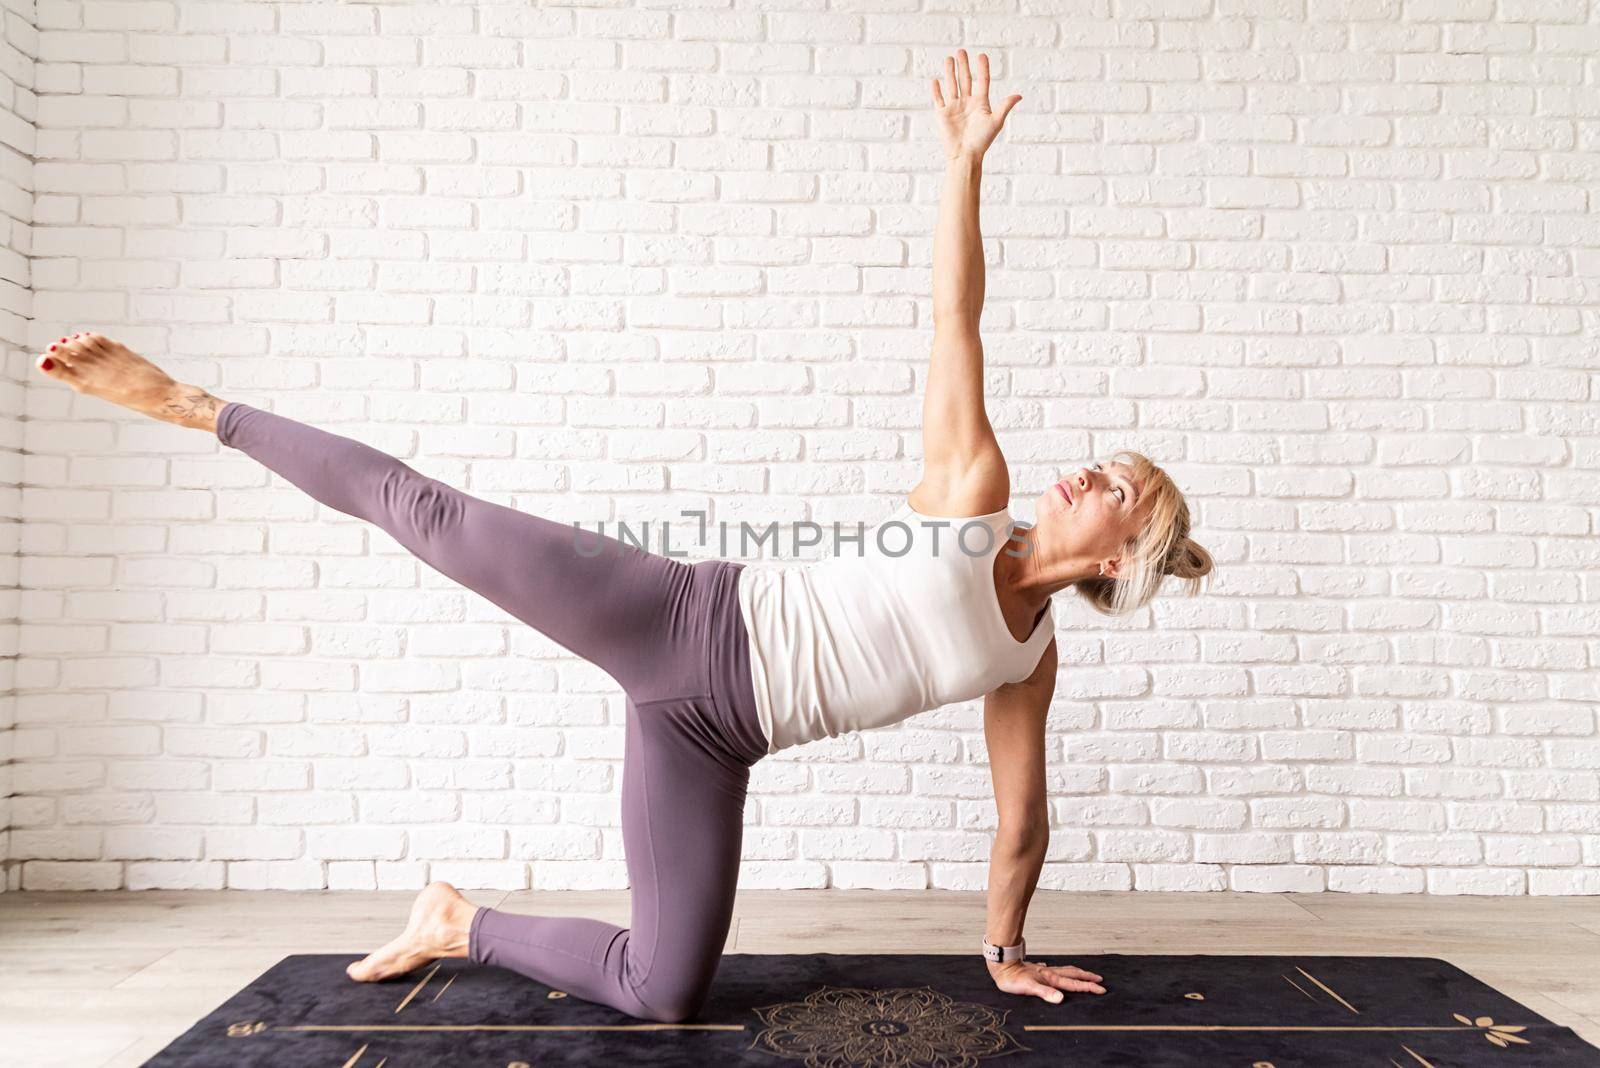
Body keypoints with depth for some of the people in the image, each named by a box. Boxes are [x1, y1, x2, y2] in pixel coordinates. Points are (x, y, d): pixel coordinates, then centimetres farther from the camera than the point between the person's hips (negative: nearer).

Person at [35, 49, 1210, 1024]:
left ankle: (461, 922, 22)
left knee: (663, 991, 0)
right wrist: (966, 157, -8)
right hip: (690, 621, -4)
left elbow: (1024, 815, 20)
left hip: (709, 732, 4)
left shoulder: (1031, 656, 12)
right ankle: (200, 407, 8)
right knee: (430, 511, -15)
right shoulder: (974, 491, 1)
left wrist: (1005, 950, 24)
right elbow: (958, 316, -3)